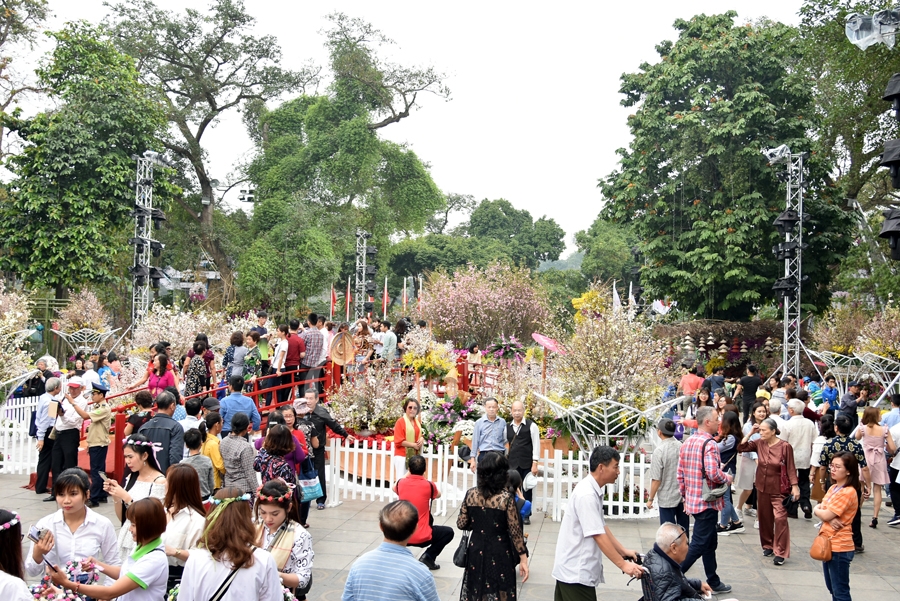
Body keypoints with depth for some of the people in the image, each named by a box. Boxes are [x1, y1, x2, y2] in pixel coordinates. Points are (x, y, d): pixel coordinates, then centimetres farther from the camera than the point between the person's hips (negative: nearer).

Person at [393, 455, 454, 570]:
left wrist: (407, 475, 32)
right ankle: (427, 558, 2)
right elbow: (438, 495, 13)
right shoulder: (429, 485, -12)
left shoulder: (401, 483, -3)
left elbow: (393, 488, 24)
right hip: (422, 538, -4)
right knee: (448, 532, 18)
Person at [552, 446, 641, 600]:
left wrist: (623, 551, 12)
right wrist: (623, 565, -21)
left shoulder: (593, 490, 9)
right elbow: (598, 535, -23)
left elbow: (602, 526, 15)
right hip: (576, 571, -9)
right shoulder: (586, 495, -22)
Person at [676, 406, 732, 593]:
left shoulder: (687, 442, 9)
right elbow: (713, 473, -28)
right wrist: (727, 478, -8)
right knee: (699, 545, -2)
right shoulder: (709, 443, -17)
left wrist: (685, 496, 18)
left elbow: (680, 474, 11)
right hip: (707, 502, -9)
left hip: (692, 500, 9)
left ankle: (713, 582, 29)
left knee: (710, 542, 20)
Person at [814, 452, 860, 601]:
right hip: (828, 543, 9)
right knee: (832, 588, 19)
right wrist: (830, 518, -16)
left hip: (839, 547, -9)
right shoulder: (833, 488, 9)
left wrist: (818, 510, -1)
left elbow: (825, 515, -22)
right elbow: (821, 508, 4)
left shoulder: (848, 492, -21)